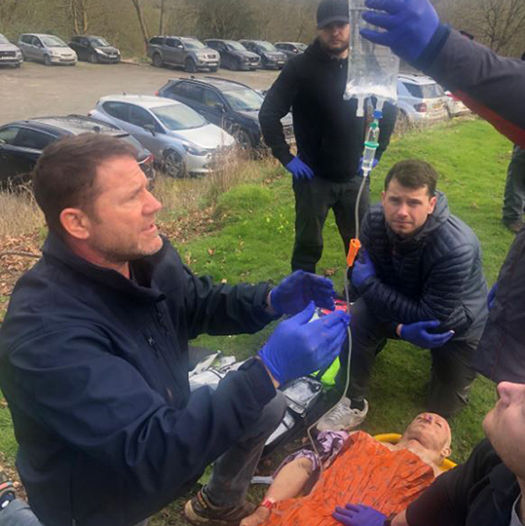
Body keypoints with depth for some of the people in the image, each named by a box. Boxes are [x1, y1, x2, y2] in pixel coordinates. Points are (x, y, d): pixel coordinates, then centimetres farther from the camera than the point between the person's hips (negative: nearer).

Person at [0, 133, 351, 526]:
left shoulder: (146, 255, -13)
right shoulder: (46, 331, -36)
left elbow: (201, 304, 4)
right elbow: (151, 450, -38)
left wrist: (272, 301, -14)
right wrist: (270, 369, -43)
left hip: (163, 422, 7)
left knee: (270, 407, 8)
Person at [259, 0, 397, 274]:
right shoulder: (301, 67, -9)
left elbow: (388, 111, 13)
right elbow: (268, 113, -10)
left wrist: (376, 152, 5)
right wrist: (286, 158, -13)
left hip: (355, 178, 3)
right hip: (313, 177, -3)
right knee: (308, 245, 9)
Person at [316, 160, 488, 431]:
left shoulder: (456, 248, -38)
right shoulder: (374, 220, -23)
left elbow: (433, 317, -31)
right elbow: (366, 280, -15)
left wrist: (368, 283, -28)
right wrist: (400, 328, -33)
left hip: (457, 326, -3)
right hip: (406, 306, 3)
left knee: (442, 409, 8)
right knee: (355, 319, -26)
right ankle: (353, 405, -6)